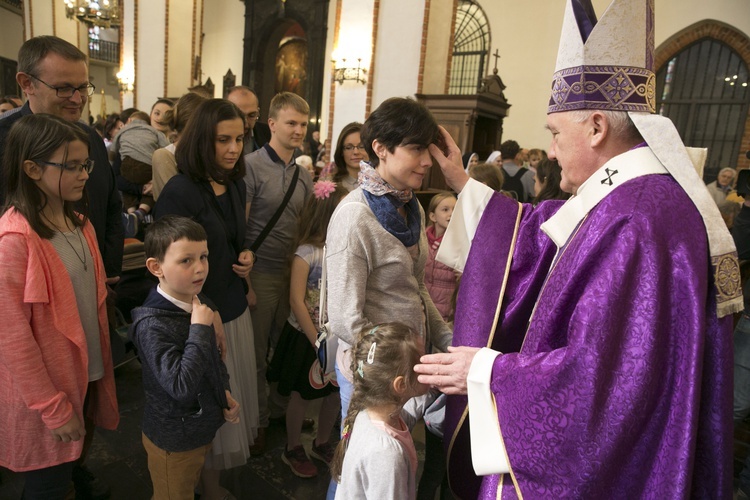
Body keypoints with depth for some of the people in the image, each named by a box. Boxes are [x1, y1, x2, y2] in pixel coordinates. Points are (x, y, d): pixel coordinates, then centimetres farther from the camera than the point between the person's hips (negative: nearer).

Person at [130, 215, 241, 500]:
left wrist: (225, 394, -1)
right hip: (173, 441, -7)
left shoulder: (200, 305, -5)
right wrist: (200, 328, -35)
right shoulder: (152, 325, -30)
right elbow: (181, 387, -37)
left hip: (204, 427, 7)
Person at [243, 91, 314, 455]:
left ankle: (279, 408, 37)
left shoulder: (304, 176, 9)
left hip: (293, 274, 5)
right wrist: (244, 283, -13)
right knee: (257, 354, 8)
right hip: (260, 274, -5)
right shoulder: (252, 166, -10)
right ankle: (257, 421, 27)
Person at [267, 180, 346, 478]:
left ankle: (322, 443, 42)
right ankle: (292, 450, 37)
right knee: (301, 395, 13)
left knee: (337, 393, 16)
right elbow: (297, 301, -19)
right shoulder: (307, 253, -18)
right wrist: (316, 341, -18)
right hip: (307, 337, -5)